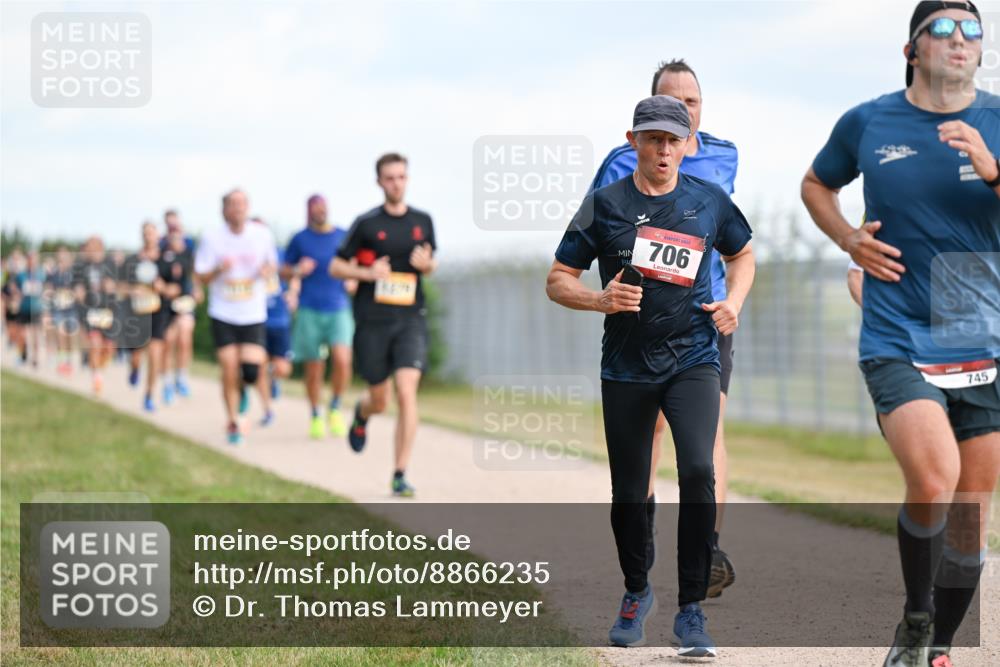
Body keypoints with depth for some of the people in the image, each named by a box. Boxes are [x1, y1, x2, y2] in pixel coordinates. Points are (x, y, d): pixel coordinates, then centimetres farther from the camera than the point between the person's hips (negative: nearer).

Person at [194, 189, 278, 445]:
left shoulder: (262, 235, -2)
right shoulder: (212, 238, -5)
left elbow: (272, 264, 14)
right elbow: (201, 276, -1)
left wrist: (268, 270, -9)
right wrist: (219, 270, -21)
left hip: (254, 316, 1)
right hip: (223, 315, -1)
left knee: (252, 370, -12)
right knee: (229, 372, -4)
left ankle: (246, 388, 25)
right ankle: (232, 422, 16)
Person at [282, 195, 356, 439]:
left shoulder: (344, 236, 7)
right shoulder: (300, 239, 3)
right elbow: (284, 272, 10)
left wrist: (353, 281, -2)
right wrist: (298, 271, -11)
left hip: (339, 310, 0)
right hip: (309, 311, 0)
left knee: (342, 360, -20)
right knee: (314, 370, 1)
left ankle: (335, 408, 3)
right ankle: (315, 416, 21)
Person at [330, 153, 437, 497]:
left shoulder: (423, 221, 8)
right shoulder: (366, 223, -1)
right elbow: (336, 267, 3)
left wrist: (426, 264, -2)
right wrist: (368, 273, -14)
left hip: (410, 319, 1)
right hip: (372, 322, -1)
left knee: (407, 392, -15)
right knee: (380, 401, 7)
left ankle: (400, 475, -9)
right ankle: (362, 414, 47)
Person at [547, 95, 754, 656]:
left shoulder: (710, 201, 4)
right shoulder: (605, 205, -1)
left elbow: (743, 255, 21)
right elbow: (558, 281, 3)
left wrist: (733, 303, 3)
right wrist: (600, 299, -16)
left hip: (693, 360, 0)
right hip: (627, 367, 0)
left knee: (698, 471, -21)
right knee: (629, 493, 7)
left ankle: (691, 610, -11)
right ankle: (637, 594, 34)